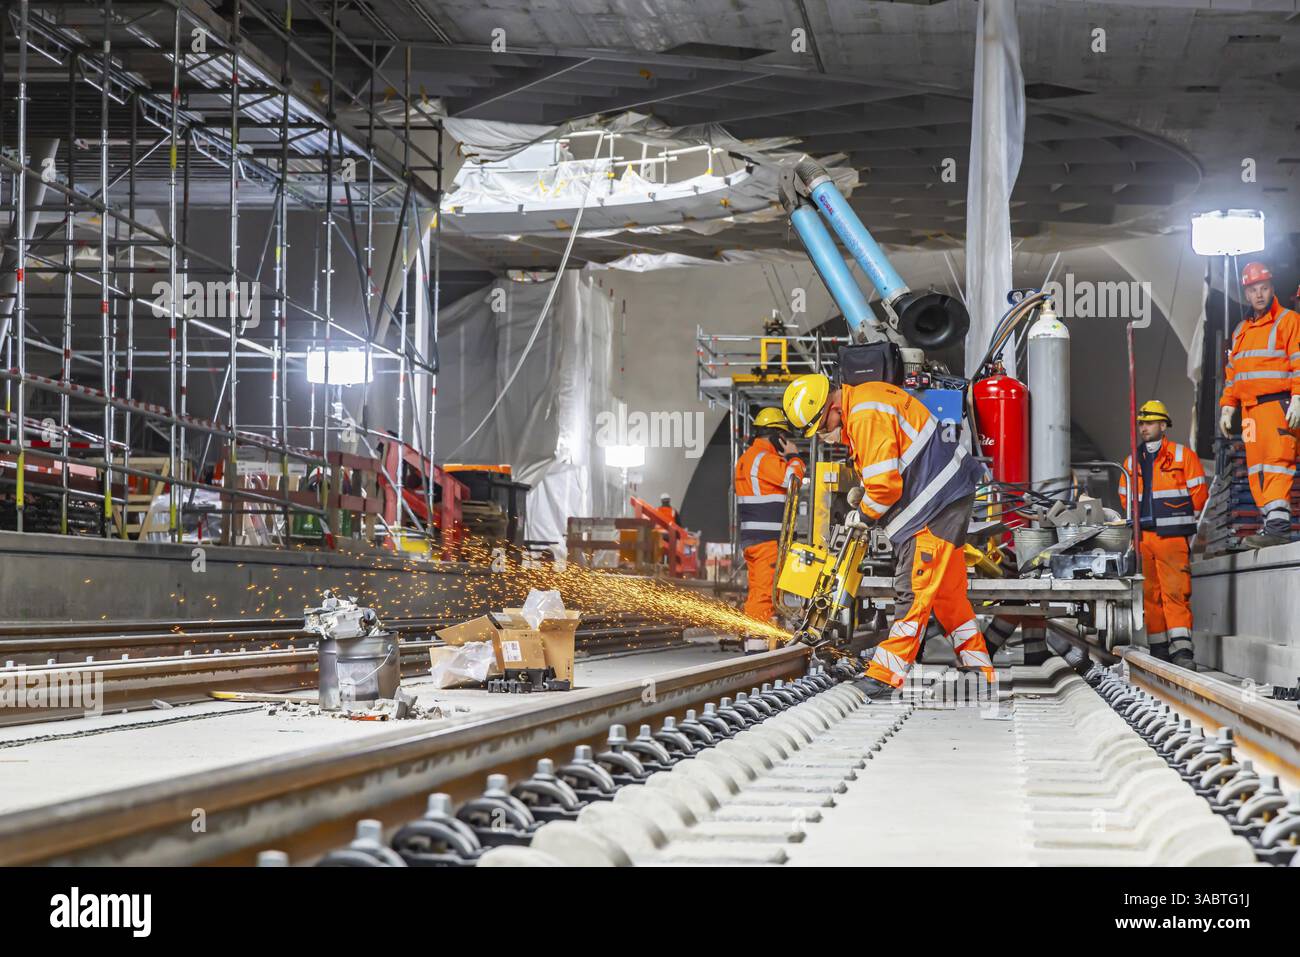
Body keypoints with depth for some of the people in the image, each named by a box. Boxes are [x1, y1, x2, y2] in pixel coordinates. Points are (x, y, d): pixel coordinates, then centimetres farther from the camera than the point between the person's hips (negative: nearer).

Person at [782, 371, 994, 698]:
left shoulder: (866, 417, -22)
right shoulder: (864, 399, 11)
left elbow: (886, 486, -23)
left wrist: (864, 514, -5)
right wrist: (863, 490, 9)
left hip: (939, 500, -11)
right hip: (948, 495, 11)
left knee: (914, 590, -11)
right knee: (948, 589, 15)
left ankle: (887, 674, -12)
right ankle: (977, 667, 22)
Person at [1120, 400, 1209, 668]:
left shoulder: (1183, 456, 2)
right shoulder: (1132, 462, 15)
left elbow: (1199, 494, 3)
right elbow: (1124, 496, 26)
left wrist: (1177, 517, 8)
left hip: (1172, 536, -5)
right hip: (1142, 536, 5)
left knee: (1176, 591, -15)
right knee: (1149, 594, 4)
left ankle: (1181, 649, -22)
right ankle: (1158, 649, 8)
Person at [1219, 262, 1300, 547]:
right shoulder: (1241, 331, 22)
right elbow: (1232, 373, 26)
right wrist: (1227, 408, 18)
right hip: (1250, 409, 7)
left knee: (1277, 460, -15)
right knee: (1256, 467, 2)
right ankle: (1271, 523, 3)